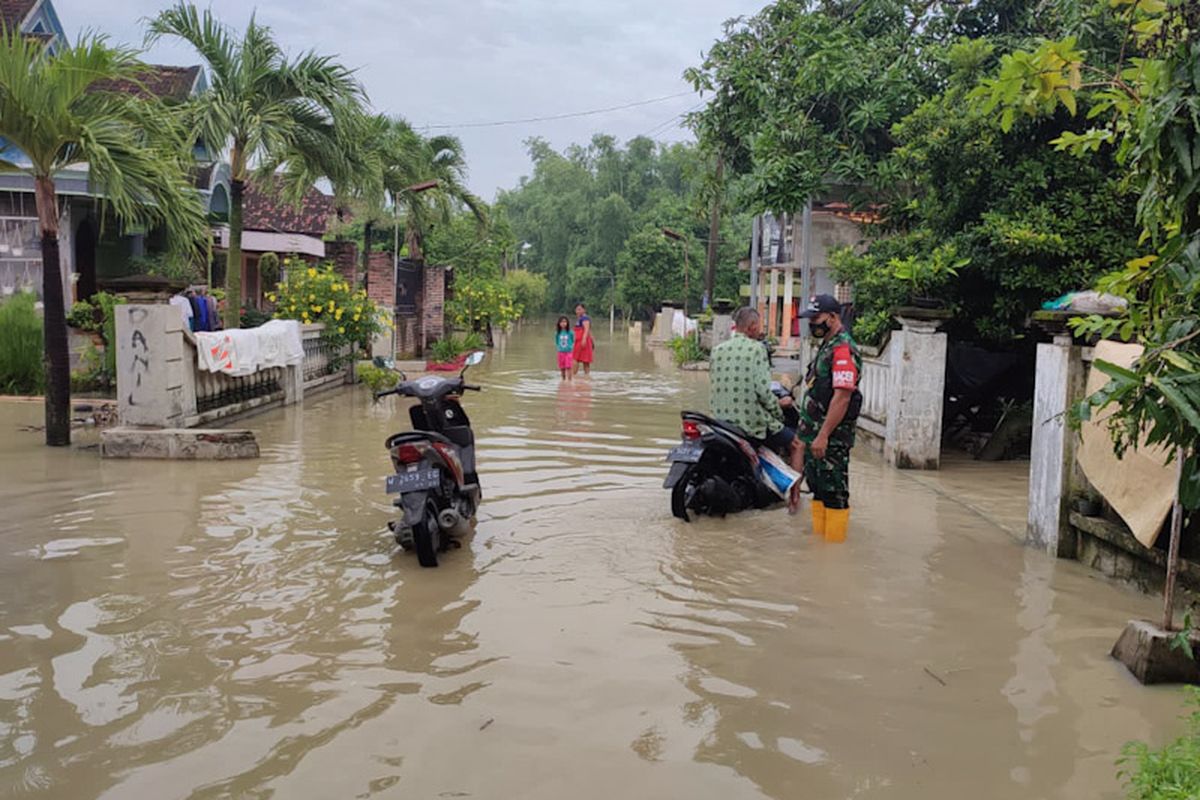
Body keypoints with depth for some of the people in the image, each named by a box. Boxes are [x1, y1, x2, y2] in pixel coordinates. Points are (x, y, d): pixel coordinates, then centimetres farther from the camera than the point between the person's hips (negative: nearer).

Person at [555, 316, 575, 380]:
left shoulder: (570, 332, -6)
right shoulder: (557, 333, 2)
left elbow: (574, 341, 4)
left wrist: (571, 347, -4)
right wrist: (559, 347, 2)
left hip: (569, 352, -3)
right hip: (561, 352, 3)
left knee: (568, 368, -10)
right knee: (562, 368, 8)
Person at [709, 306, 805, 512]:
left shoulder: (716, 350, 6)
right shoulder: (756, 348, -11)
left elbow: (716, 386, 10)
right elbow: (763, 390, -17)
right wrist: (778, 408, 1)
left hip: (721, 419, 7)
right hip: (752, 421, -6)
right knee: (796, 445, 17)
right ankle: (794, 498, 16)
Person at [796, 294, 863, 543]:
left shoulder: (843, 350, -16)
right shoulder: (826, 346, 17)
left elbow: (842, 397, -24)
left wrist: (823, 436, -25)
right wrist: (807, 429, 21)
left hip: (831, 438, -10)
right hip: (815, 434, 10)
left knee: (835, 494, -3)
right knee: (818, 491, 16)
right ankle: (819, 537, 26)